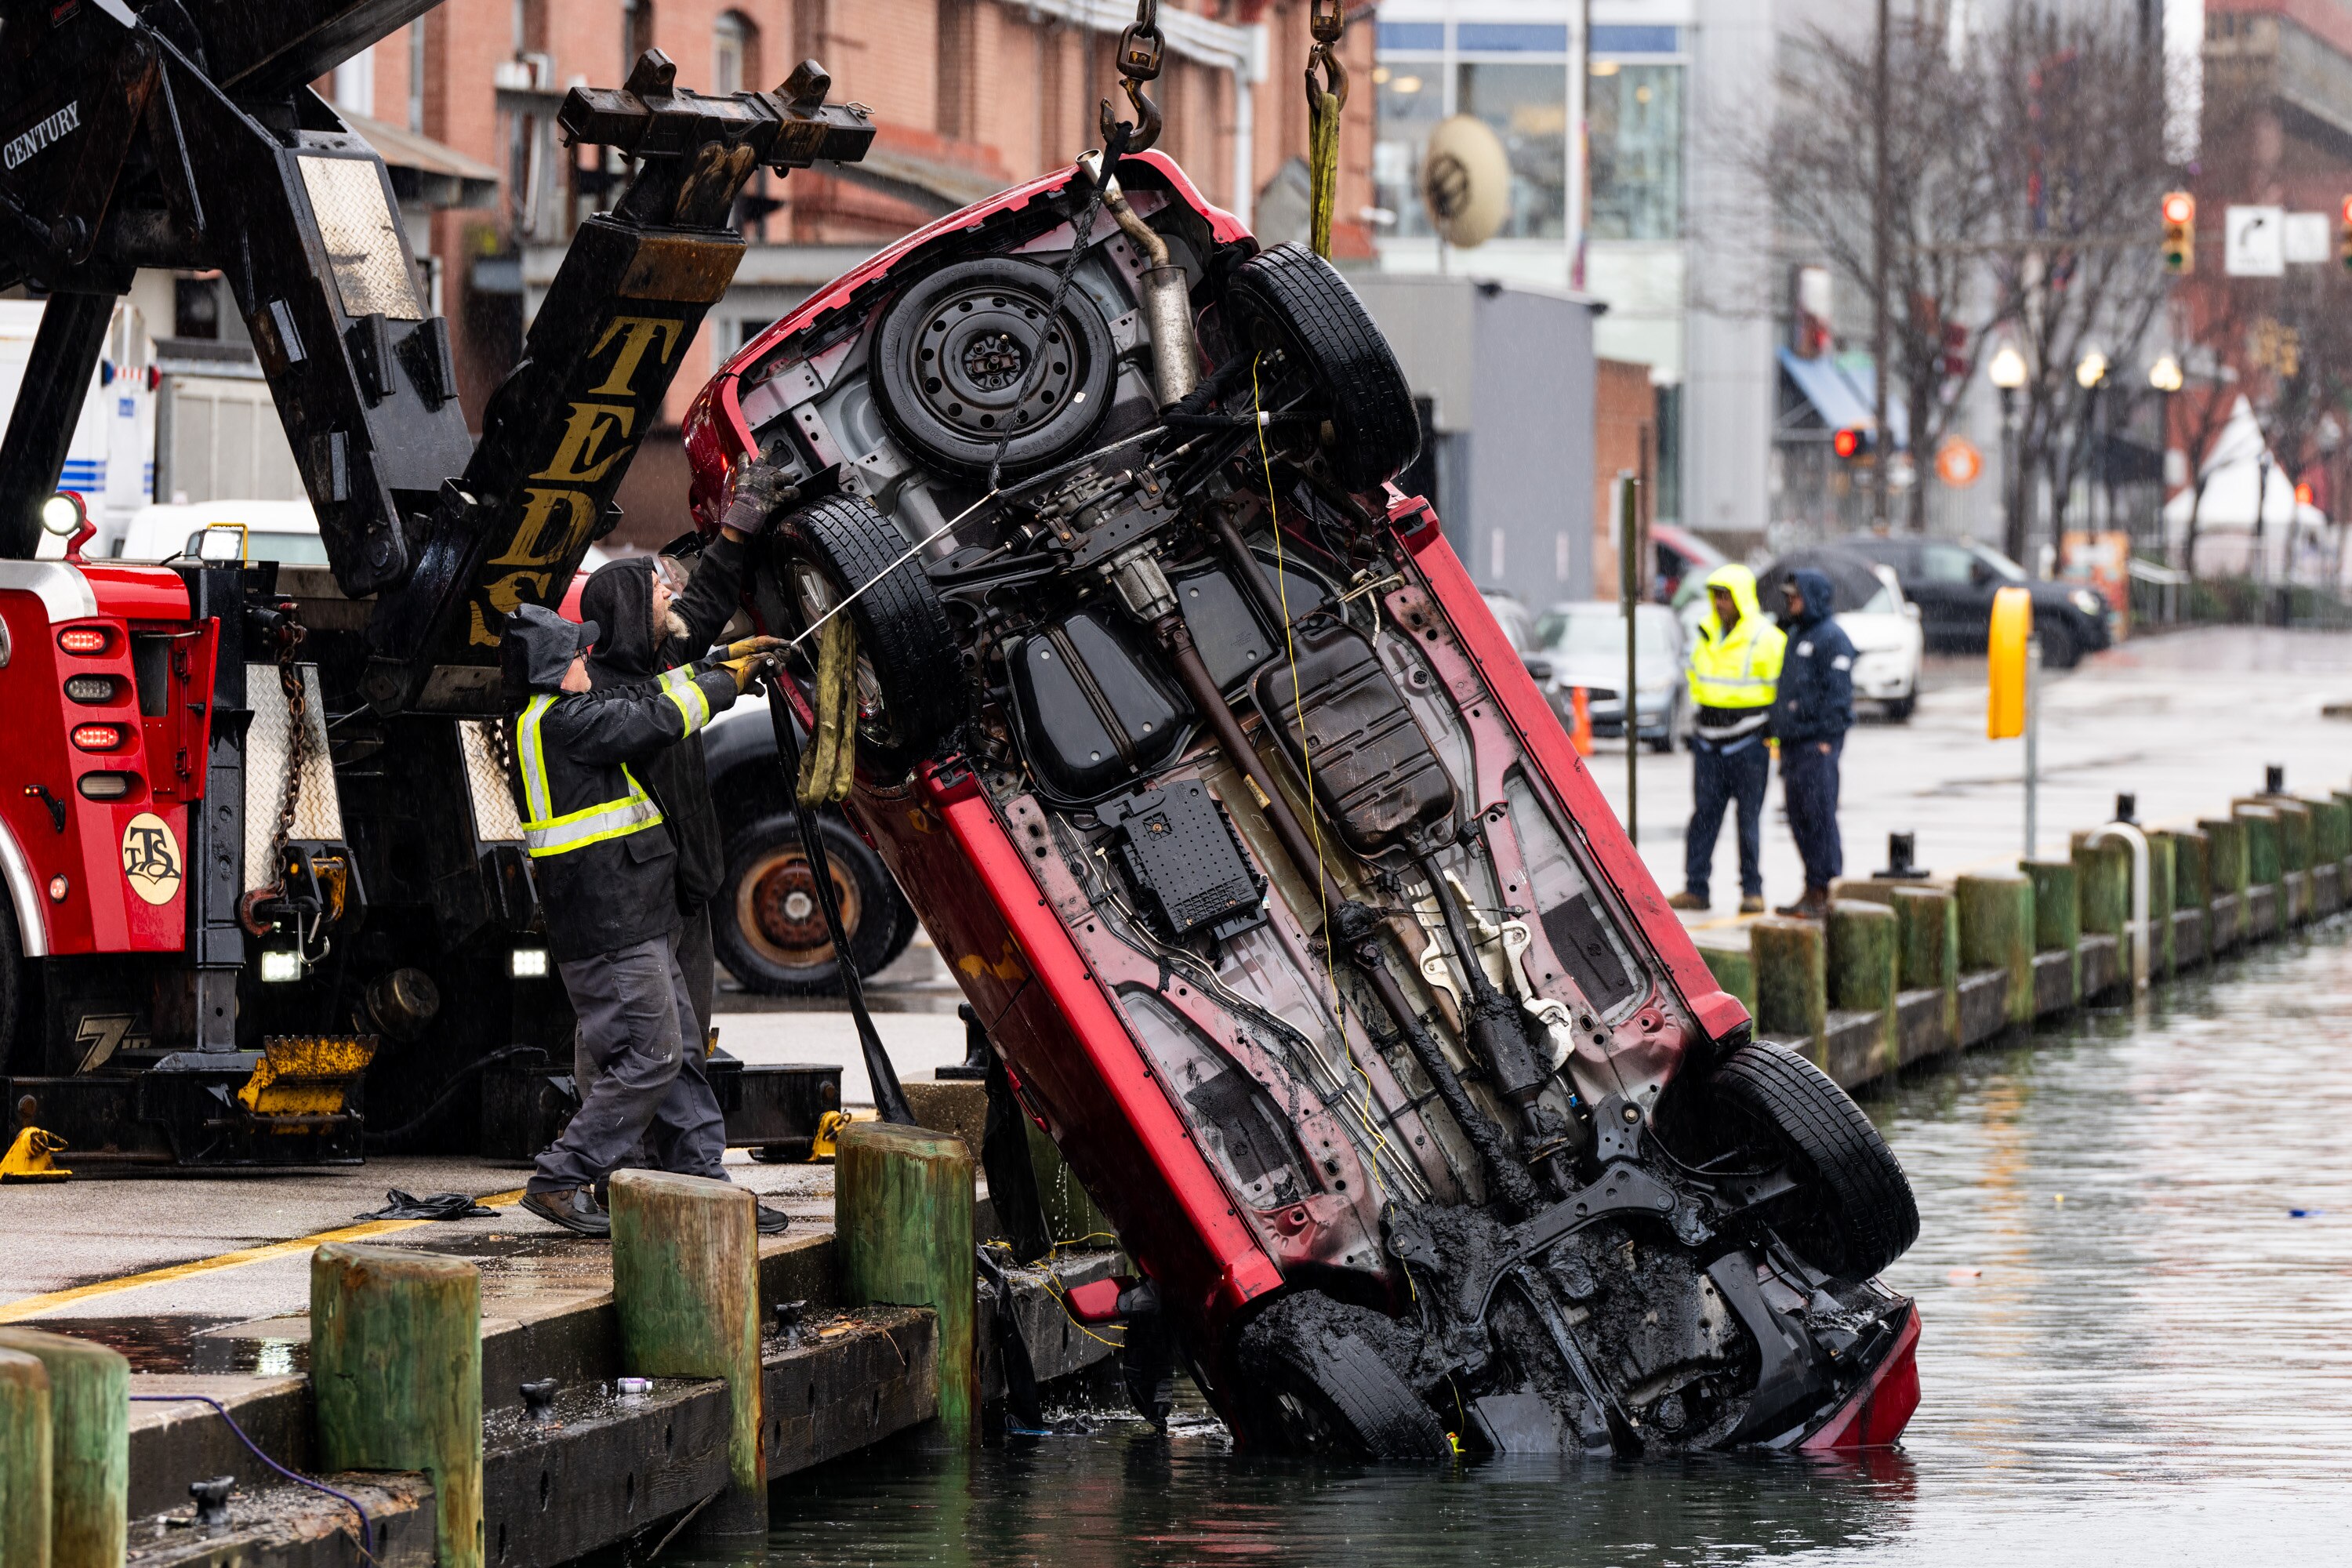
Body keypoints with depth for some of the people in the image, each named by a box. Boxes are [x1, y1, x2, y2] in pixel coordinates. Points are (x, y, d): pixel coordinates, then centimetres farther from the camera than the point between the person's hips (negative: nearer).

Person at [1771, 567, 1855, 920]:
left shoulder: (1831, 638, -9)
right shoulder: (1795, 636, 20)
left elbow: (1838, 692, -14)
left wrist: (1827, 740, -18)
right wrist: (1779, 732, 19)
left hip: (1818, 744, -10)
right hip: (1792, 743, 10)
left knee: (1819, 818, -9)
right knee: (1799, 820, 10)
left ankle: (1822, 894, -9)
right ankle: (1811, 891, 14)